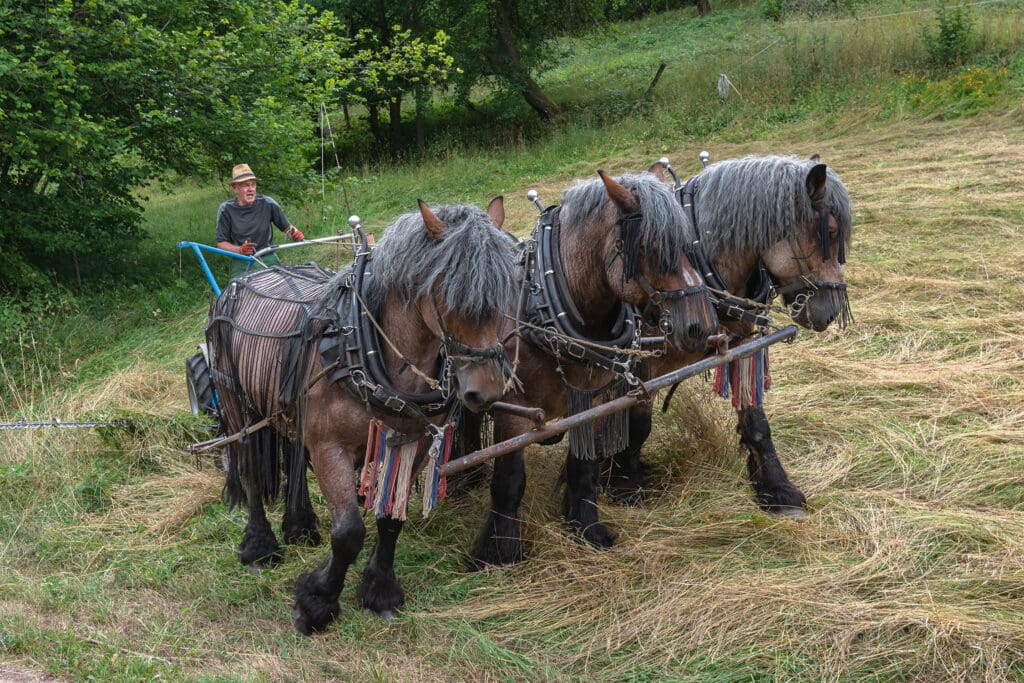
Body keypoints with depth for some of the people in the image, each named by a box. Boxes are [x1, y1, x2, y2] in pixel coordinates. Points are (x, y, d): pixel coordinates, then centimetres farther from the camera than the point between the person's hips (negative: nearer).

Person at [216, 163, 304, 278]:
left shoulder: (267, 204, -1)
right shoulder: (226, 209, -2)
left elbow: (286, 227, 9)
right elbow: (221, 243, 1)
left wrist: (295, 233, -13)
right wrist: (240, 250, -15)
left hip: (268, 259, 1)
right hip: (241, 263, -1)